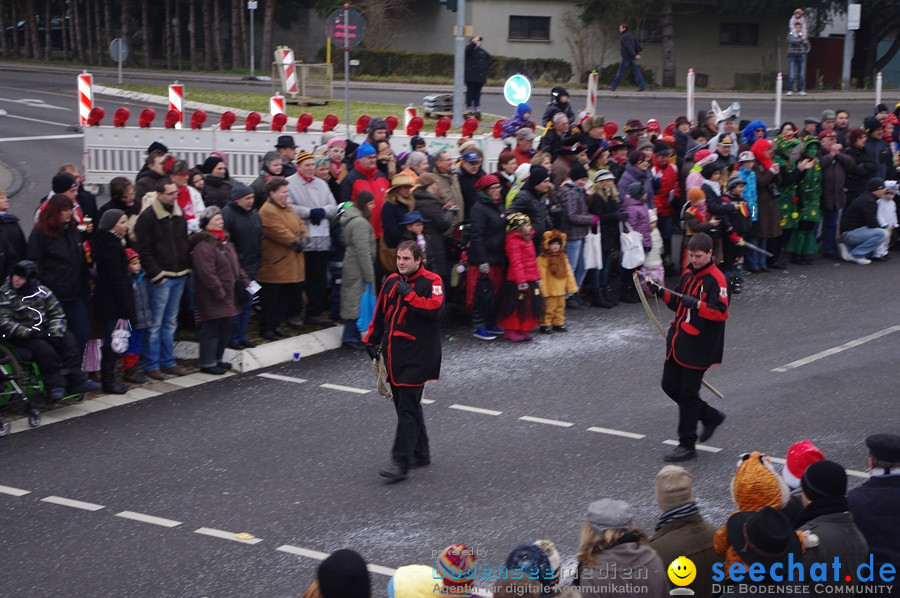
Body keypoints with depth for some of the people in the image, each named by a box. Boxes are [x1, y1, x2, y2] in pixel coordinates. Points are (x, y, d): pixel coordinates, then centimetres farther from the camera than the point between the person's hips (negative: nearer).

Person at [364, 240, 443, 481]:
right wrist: (372, 340, 18)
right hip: (393, 353, 7)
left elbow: (435, 308, -24)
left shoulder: (431, 282, -7)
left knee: (408, 407, -9)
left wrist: (409, 294, -21)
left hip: (417, 357, -7)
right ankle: (420, 453, 27)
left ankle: (401, 462, -9)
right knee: (404, 404, 13)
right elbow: (380, 312, 20)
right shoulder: (392, 281, 11)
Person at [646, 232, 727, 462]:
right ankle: (711, 417, 31)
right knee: (670, 385, 12)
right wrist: (662, 293, 5)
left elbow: (721, 313, -22)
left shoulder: (716, 279, -14)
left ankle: (687, 445, 10)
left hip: (698, 347, -8)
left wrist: (697, 305, -35)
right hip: (678, 341, 8)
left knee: (688, 394, -2)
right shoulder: (688, 274, 12)